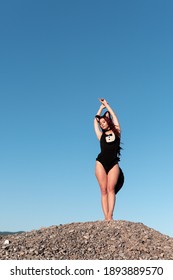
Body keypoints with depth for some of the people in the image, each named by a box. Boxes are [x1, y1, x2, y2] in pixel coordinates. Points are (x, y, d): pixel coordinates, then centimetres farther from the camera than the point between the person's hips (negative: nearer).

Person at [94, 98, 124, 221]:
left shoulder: (116, 132, 16)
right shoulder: (101, 135, 19)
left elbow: (114, 116, 21)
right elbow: (95, 120, 27)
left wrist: (107, 105, 34)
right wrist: (101, 107, 38)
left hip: (114, 163, -1)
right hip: (101, 162, 1)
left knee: (111, 188, -14)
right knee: (104, 190, -7)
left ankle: (110, 216, -20)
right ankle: (106, 217, -11)